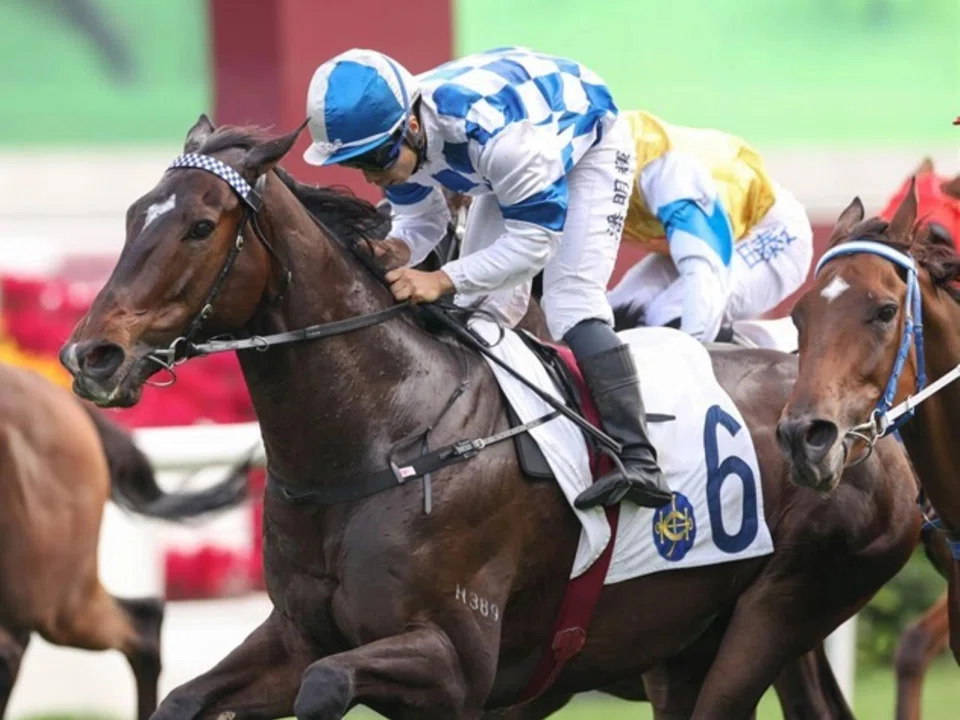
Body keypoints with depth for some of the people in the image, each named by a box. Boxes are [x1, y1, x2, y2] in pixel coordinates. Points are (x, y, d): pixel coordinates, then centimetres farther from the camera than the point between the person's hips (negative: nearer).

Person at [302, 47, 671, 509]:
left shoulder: (488, 126, -46)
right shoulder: (391, 135, -24)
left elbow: (535, 238, -38)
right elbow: (421, 219, -9)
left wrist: (443, 279, -47)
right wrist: (398, 251, -33)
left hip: (590, 143, -7)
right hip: (509, 162, 8)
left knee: (571, 303, -22)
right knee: (481, 304, 1)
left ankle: (638, 461, -29)